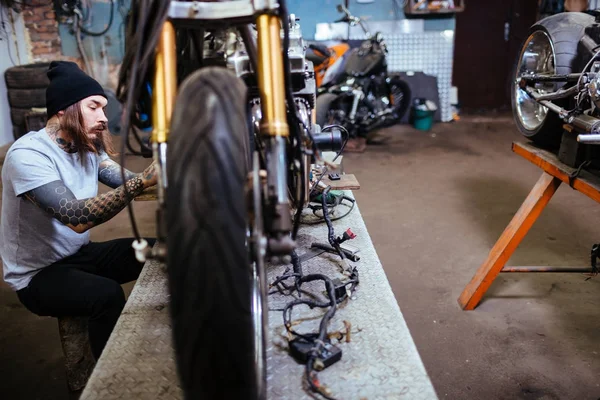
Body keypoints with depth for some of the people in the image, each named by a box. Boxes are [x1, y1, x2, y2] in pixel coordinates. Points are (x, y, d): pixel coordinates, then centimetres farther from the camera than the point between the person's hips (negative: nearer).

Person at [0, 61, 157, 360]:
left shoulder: (87, 145, 1)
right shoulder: (28, 154, -24)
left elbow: (125, 182, -11)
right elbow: (77, 217, -37)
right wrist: (142, 181, -44)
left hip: (80, 254, 7)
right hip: (38, 274, -7)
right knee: (107, 295, -33)